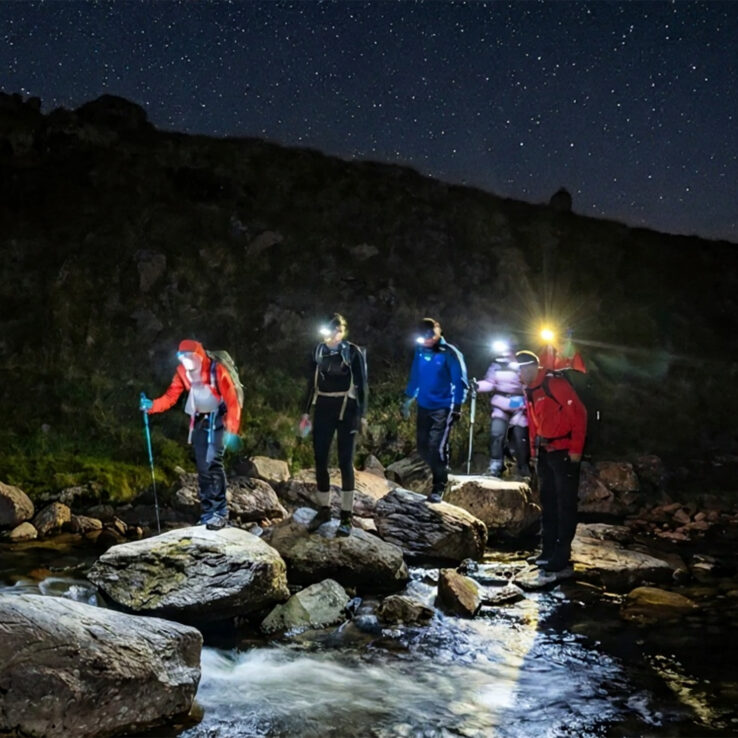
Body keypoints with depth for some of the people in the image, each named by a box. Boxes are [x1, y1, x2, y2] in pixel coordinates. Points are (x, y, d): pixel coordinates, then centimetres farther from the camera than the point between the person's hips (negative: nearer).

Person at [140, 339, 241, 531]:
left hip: (218, 418, -6)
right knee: (202, 467, 5)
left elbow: (233, 401, -21)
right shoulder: (183, 371, -4)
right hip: (199, 420, 6)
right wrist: (152, 406, -21)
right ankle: (207, 513, 12)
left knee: (212, 462, -19)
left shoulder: (217, 370, -21)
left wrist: (231, 431, -27)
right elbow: (171, 396, -2)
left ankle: (220, 512, -15)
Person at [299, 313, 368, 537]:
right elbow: (312, 384, 12)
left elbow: (362, 385, -4)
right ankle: (324, 510, 20)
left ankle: (346, 516, 5)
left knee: (345, 462, -1)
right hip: (323, 410, 4)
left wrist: (360, 414, -9)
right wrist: (306, 412, 9)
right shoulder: (318, 352, 5)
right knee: (320, 461, 6)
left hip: (346, 410, -4)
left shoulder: (353, 352, -6)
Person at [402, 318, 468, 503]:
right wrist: (407, 401, 18)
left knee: (437, 447, -13)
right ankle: (441, 473, 31)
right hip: (424, 406, 6)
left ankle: (439, 487, 0)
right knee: (422, 446, 8)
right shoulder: (420, 351, 5)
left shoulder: (450, 353, -12)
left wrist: (457, 407, -16)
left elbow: (460, 381, -10)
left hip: (443, 408, -6)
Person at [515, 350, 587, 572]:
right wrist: (534, 450, 14)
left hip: (564, 452, -9)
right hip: (544, 452, 9)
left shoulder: (556, 384, -16)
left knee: (565, 503, -3)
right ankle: (548, 550, 21)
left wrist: (575, 449, -18)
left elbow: (578, 414, -18)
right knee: (547, 501, 13)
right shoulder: (530, 391, 12)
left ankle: (561, 554, -1)